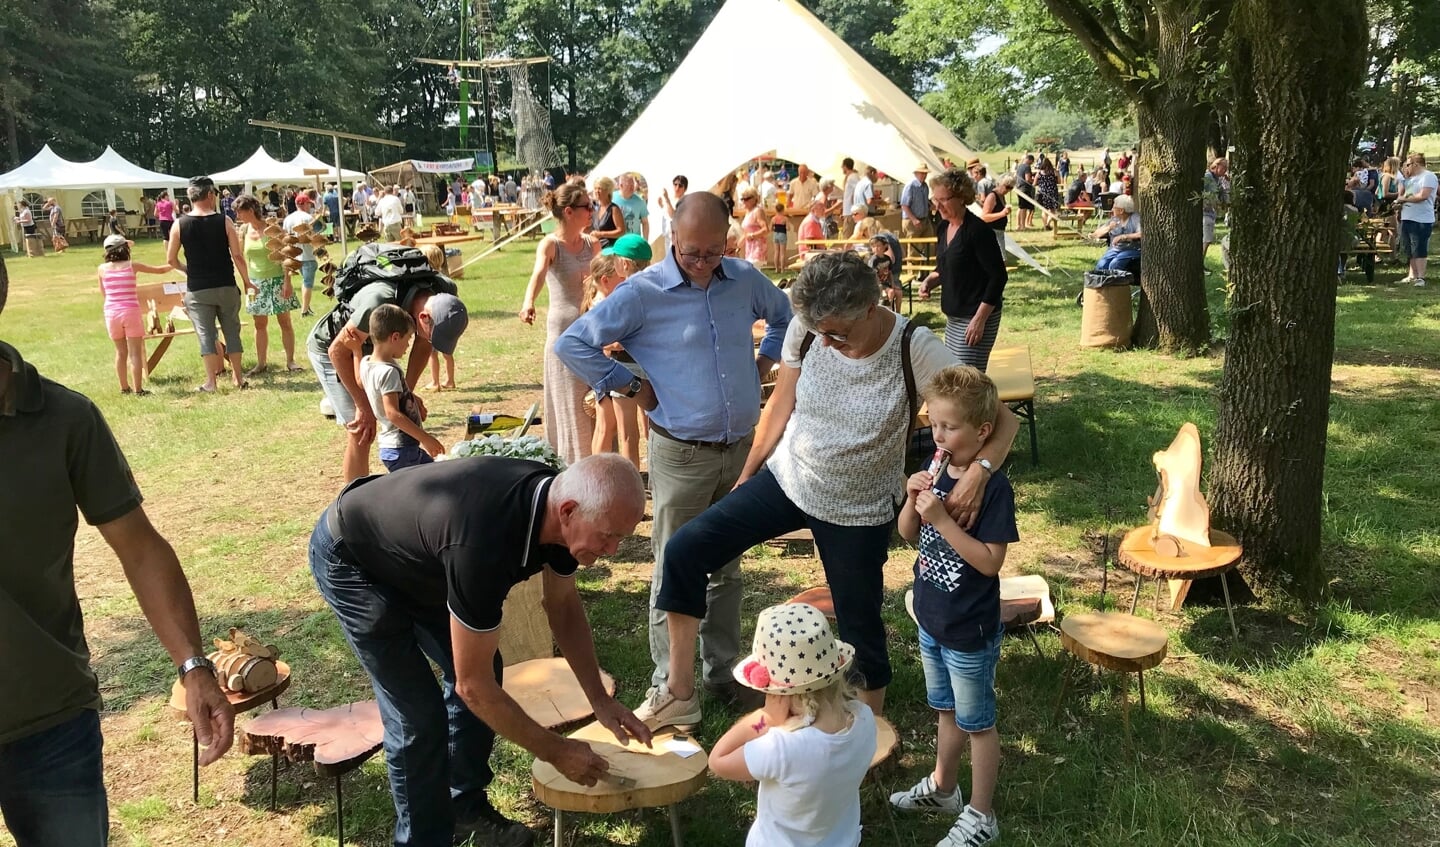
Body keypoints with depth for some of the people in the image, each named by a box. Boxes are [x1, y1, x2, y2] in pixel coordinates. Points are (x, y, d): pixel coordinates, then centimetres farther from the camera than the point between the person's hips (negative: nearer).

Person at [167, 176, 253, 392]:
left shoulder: (180, 224, -3)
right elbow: (237, 255, -7)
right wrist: (247, 282, 5)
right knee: (232, 330, 11)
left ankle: (211, 382, 7)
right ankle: (238, 377, 16)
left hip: (197, 290, 0)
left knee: (205, 334, 5)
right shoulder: (224, 221, -6)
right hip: (226, 286, 0)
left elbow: (171, 260, 1)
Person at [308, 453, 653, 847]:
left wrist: (600, 701, -3)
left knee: (484, 667, 8)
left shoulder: (554, 497, -19)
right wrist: (556, 751, -21)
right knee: (417, 714, -10)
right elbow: (473, 685, -30)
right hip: (349, 558, -8)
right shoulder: (484, 542, -42)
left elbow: (564, 608, 0)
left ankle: (465, 806, 27)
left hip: (409, 550, 8)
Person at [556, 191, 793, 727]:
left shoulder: (746, 280, 2)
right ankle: (670, 686, 17)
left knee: (727, 566, 16)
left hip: (742, 448, 5)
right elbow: (572, 345, -10)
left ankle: (721, 671, 31)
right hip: (682, 455, -4)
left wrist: (765, 361, 9)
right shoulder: (642, 293, -12)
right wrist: (632, 387, -10)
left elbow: (784, 314, 23)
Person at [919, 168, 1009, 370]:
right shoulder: (944, 227, 7)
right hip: (954, 316, 9)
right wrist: (931, 280, -1)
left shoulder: (977, 230, -17)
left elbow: (999, 276, -18)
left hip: (976, 317, -9)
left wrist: (980, 319, -21)